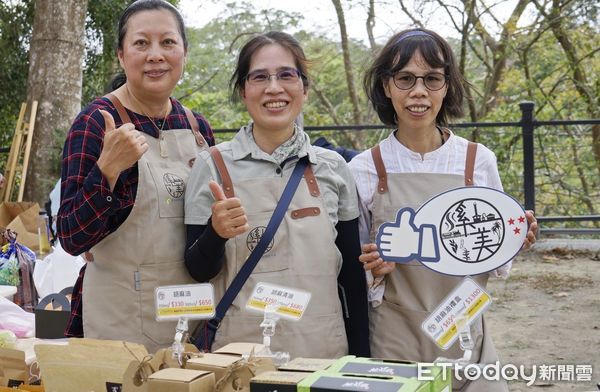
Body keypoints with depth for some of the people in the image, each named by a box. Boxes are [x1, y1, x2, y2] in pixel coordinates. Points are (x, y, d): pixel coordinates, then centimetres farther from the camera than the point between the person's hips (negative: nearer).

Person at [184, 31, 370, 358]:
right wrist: (216, 232, -22)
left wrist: (360, 360, 3)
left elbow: (352, 272, 5)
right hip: (241, 352, -2)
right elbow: (199, 270, -2)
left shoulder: (333, 167, 0)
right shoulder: (213, 166, -6)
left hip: (324, 350, 2)